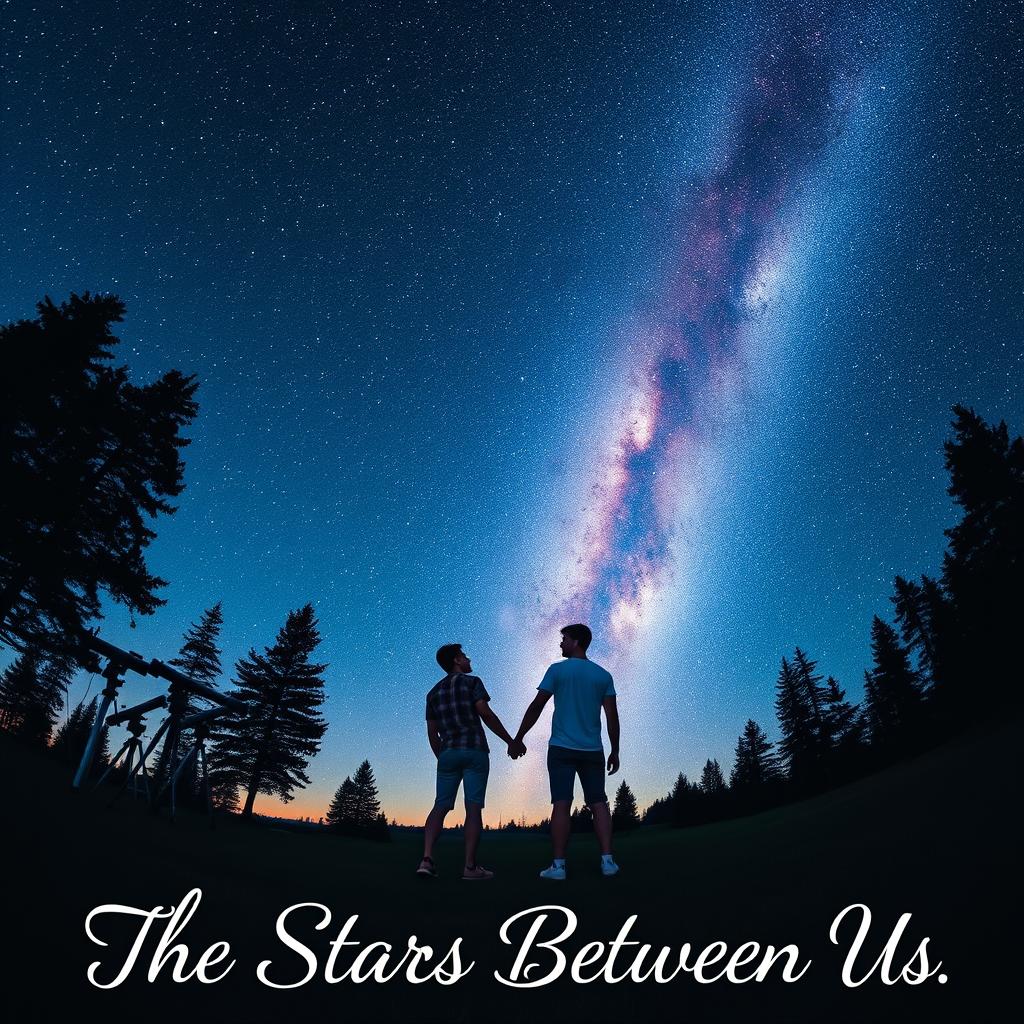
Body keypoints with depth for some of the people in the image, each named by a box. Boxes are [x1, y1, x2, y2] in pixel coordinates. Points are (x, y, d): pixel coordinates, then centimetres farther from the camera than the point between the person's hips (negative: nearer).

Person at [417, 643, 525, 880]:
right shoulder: (471, 682, 0)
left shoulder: (434, 692, 16)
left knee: (441, 806, 6)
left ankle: (427, 859, -9)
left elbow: (432, 734, 15)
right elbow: (486, 715, -9)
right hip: (474, 751, -4)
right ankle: (470, 866, -5)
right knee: (474, 807, -3)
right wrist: (512, 742, -4)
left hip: (447, 753, 5)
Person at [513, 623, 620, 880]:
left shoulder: (557, 670, -1)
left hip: (562, 749, -3)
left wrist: (518, 738, 4)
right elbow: (612, 716, 4)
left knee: (561, 805, -2)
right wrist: (615, 751, 11)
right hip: (593, 751, 3)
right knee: (599, 803, 8)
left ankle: (558, 865, -1)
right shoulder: (603, 675, 7)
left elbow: (536, 707, -3)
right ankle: (607, 861, 4)